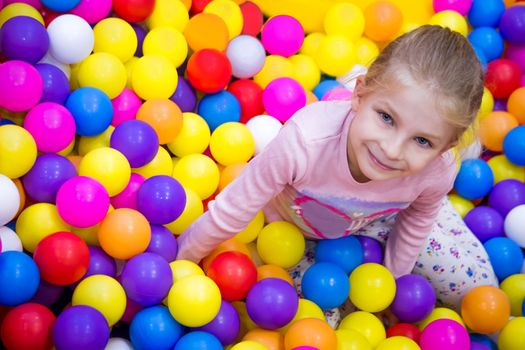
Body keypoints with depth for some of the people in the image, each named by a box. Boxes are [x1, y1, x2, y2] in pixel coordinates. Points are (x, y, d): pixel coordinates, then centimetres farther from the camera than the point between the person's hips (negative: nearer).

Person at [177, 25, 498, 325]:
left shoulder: (438, 172, -37)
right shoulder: (304, 142, -47)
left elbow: (416, 221, -9)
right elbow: (229, 214, -30)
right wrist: (181, 263, -15)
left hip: (382, 219, 2)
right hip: (296, 227, -1)